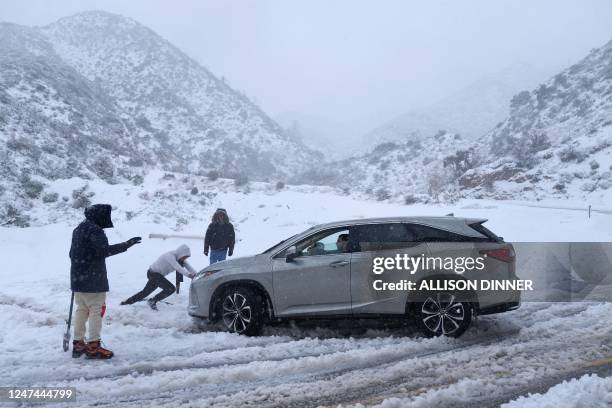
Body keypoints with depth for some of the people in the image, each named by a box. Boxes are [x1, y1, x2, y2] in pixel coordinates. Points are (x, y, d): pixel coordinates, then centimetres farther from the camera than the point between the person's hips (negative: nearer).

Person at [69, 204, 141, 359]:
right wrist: (126, 244, -27)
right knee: (96, 310, -3)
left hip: (78, 278, 9)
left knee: (81, 309, 15)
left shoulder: (78, 229, 16)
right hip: (93, 279, -9)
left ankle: (78, 343, 20)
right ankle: (93, 346, -1)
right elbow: (104, 251, -27)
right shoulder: (94, 230, -15)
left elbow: (73, 253, 22)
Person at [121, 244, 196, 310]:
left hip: (158, 275, 9)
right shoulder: (170, 256, -27)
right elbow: (178, 267, -41)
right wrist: (188, 274, -51)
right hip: (153, 274, -9)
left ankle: (125, 302, 29)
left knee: (145, 292, 17)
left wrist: (196, 274, -24)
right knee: (171, 288, -18)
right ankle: (152, 301, -4)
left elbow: (187, 266, -8)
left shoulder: (179, 258, -1)